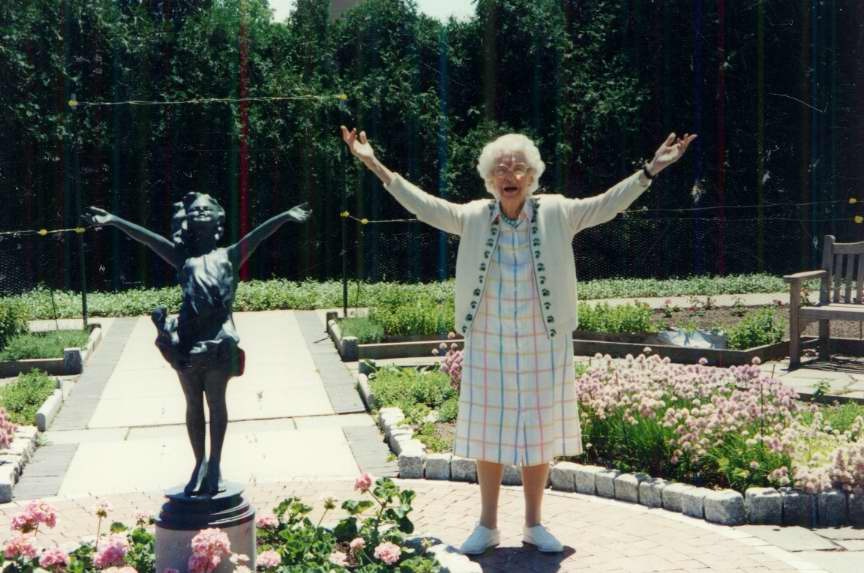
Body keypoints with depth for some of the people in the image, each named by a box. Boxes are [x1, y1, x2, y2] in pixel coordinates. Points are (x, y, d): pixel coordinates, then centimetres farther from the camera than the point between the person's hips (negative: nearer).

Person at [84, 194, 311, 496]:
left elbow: (257, 235, 3)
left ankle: (215, 465, 12)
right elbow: (147, 237, 9)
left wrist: (285, 216, -7)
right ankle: (199, 463, 18)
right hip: (187, 340, 2)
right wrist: (113, 220, 1)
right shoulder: (183, 257, 15)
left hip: (218, 340, -1)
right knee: (193, 404, 9)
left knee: (215, 401, 4)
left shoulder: (227, 256, 13)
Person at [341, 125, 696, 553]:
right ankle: (488, 526, 23)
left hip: (543, 347, 0)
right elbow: (425, 205, -1)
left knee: (539, 434, 9)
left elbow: (606, 205, -2)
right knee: (488, 434, 8)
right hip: (488, 347, 0)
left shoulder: (556, 213, -2)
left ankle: (534, 524, 26)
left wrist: (650, 170, -11)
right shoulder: (474, 218, -1)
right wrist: (375, 165, -6)